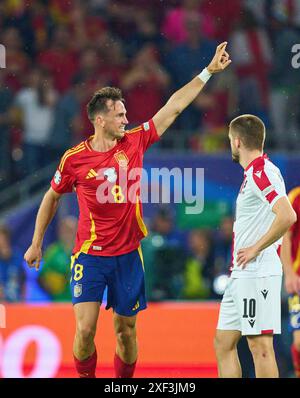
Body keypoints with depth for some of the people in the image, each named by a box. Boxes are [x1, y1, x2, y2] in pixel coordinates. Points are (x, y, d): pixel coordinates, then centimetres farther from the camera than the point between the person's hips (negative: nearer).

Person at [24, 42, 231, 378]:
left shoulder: (134, 142, 0)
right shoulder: (75, 159, -5)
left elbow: (173, 107, 3)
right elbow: (52, 198, 11)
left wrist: (209, 71, 2)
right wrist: (36, 244, 14)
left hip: (127, 255, 2)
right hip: (89, 256, -2)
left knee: (126, 330, 7)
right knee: (85, 329, -12)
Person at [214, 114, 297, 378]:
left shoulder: (262, 172, -14)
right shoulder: (253, 173, 17)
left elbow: (287, 216, -27)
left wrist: (256, 248, -18)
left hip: (257, 274, -10)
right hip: (241, 275, 10)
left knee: (260, 346, -8)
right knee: (224, 342, 11)